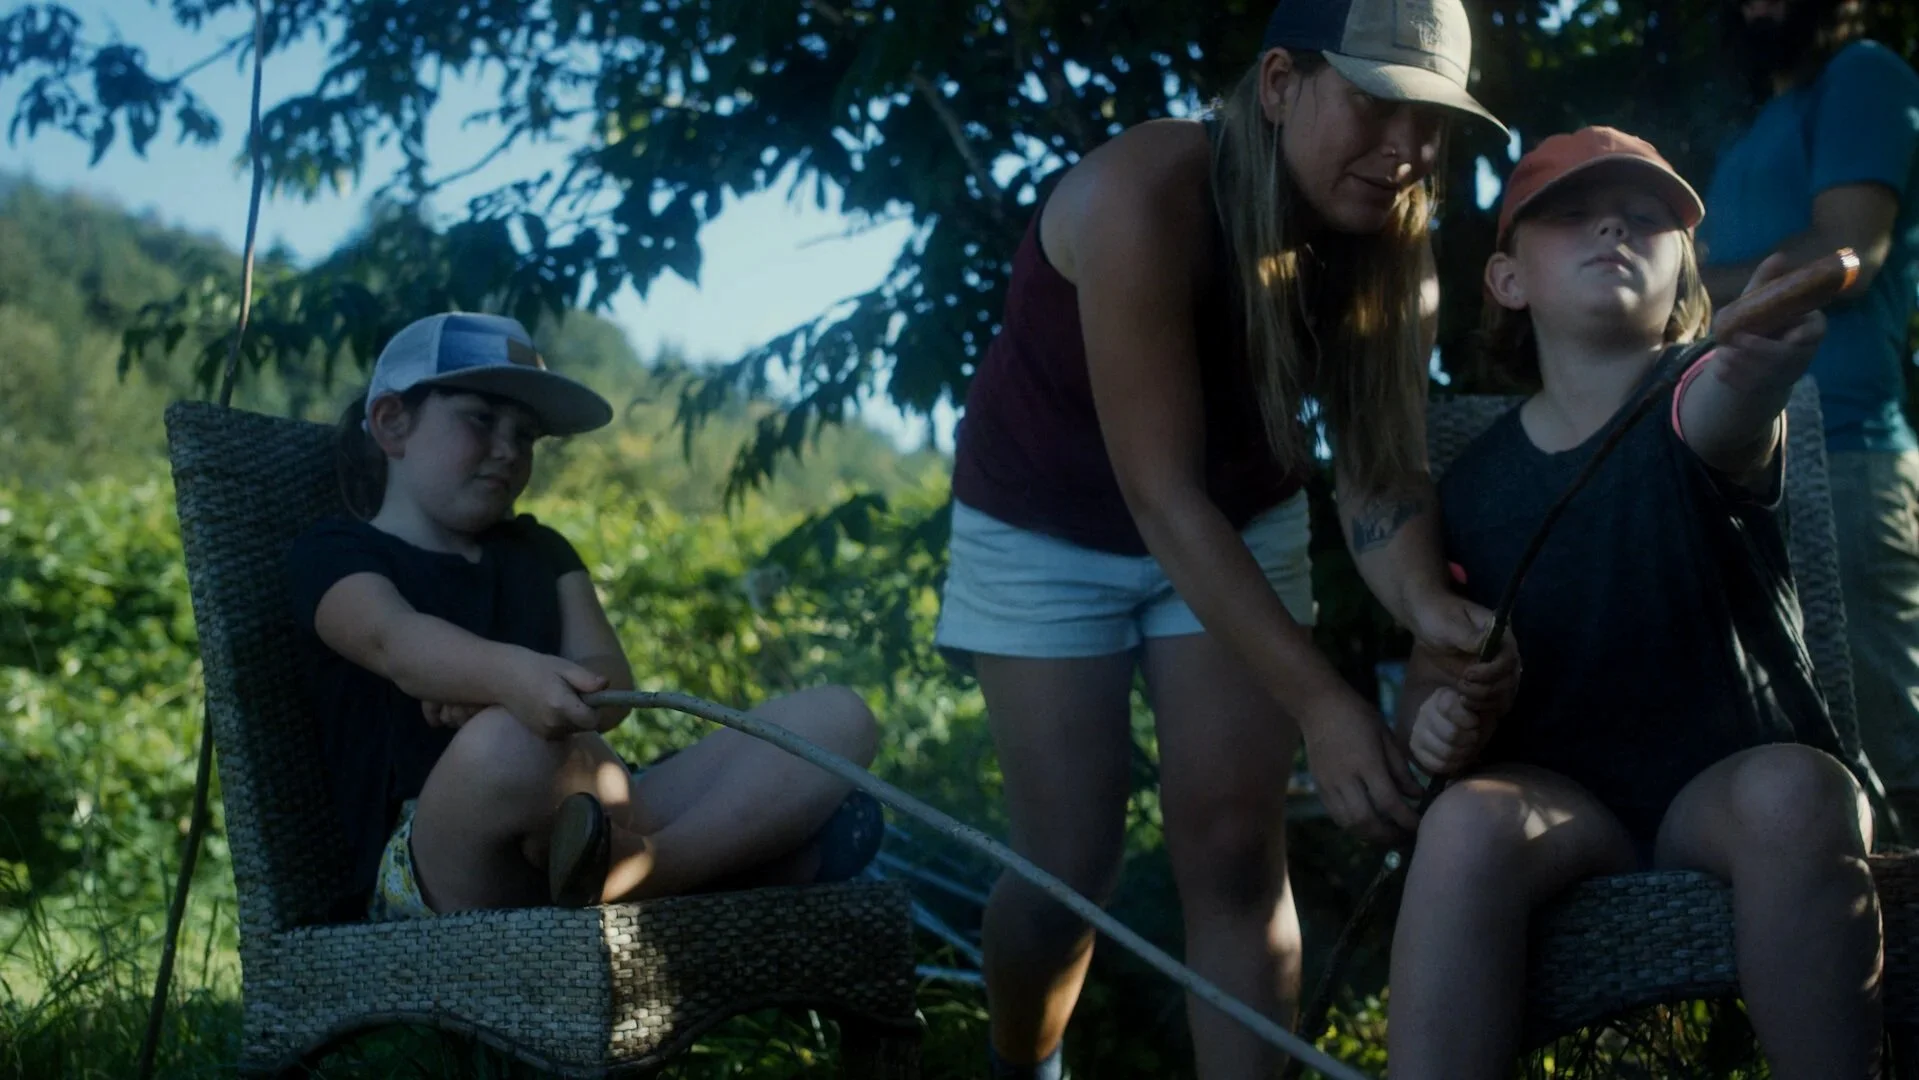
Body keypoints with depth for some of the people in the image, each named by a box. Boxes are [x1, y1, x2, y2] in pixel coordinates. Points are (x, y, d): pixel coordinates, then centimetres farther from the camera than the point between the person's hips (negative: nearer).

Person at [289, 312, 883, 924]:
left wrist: (491, 694, -16)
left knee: (836, 720, -10)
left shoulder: (539, 552, 26)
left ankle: (632, 872, -34)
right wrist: (511, 676, -40)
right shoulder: (333, 556, 9)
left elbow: (611, 685, 8)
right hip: (429, 868, -6)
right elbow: (394, 640, -17)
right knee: (510, 740, -42)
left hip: (582, 830, 6)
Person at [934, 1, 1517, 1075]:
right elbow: (1161, 494, -37)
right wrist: (1321, 703, -42)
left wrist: (1431, 603, -45)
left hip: (1242, 520, 4)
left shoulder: (1395, 247, -18)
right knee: (1073, 862, -4)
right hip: (1048, 525, -4)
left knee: (1237, 841, -6)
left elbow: (1381, 470, -22)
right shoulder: (1143, 198, -35)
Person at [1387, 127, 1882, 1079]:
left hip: (1735, 781, -1)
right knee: (1468, 822, -32)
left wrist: (1753, 379, -57)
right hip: (1564, 795, 2)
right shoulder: (1472, 482, 4)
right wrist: (1429, 720, -15)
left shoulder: (1689, 396, -6)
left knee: (1797, 789, -35)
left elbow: (1720, 420, -32)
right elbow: (1435, 666, 10)